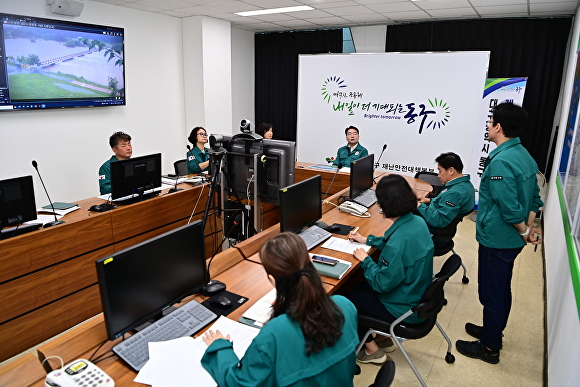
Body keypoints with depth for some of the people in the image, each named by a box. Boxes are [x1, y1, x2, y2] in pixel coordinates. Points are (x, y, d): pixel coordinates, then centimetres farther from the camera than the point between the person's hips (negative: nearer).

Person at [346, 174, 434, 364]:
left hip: (405, 309, -8)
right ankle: (385, 338, 34)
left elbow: (382, 283, -26)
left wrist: (365, 259, -12)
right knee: (360, 286, 23)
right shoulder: (417, 222, -8)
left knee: (347, 297, 8)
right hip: (419, 296, 8)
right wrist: (367, 240, 15)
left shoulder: (398, 239, -35)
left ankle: (372, 350, 23)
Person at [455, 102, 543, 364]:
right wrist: (529, 229, 7)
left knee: (491, 293, 6)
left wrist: (523, 232, -11)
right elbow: (534, 198, 11)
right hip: (512, 239, 9)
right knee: (501, 289, 22)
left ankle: (489, 348, 22)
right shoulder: (524, 156, 6)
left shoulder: (500, 161, -25)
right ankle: (493, 332, 41)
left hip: (497, 239, -9)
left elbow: (509, 207, -26)